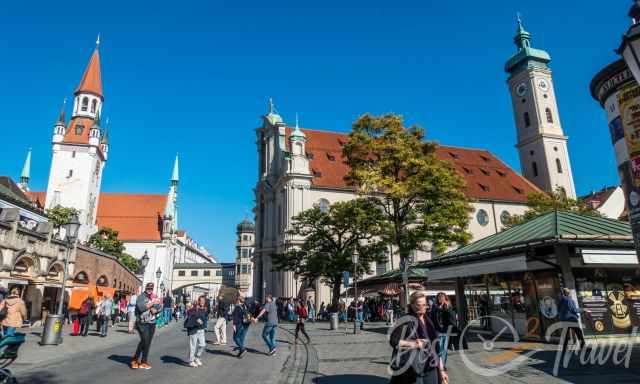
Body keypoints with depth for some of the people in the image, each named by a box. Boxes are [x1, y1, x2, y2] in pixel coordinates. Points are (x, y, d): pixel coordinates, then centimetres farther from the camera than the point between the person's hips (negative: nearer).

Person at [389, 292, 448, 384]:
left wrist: (441, 370, 15)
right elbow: (393, 340, -18)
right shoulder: (407, 321, -10)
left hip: (431, 370, 6)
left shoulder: (428, 321, 10)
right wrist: (414, 344, -20)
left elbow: (435, 347, 15)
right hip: (413, 370, -6)